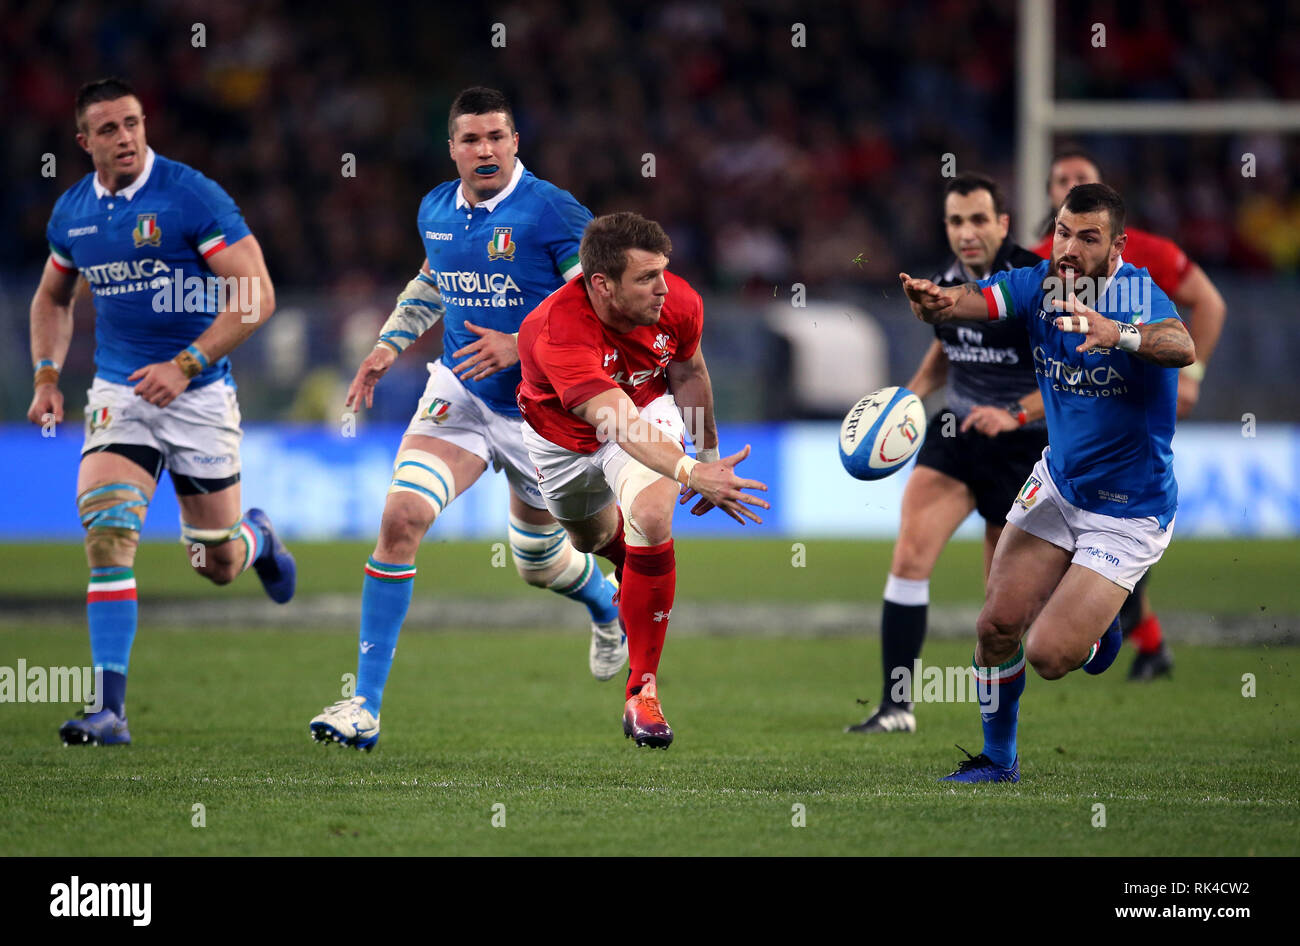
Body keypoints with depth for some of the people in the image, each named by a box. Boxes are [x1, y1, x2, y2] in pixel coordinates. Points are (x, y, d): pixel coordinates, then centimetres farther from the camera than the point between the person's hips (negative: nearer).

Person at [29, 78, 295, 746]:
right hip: (119, 392, 3)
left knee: (217, 563, 7)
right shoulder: (72, 212, 4)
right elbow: (52, 298, 23)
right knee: (106, 530, -19)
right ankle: (109, 709, -19)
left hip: (199, 394, -3)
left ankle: (258, 537, 47)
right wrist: (47, 377, 9)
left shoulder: (193, 197, -13)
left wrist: (186, 365, -22)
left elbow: (257, 297, -16)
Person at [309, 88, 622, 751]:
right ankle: (365, 706, -19)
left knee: (539, 562, 14)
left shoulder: (554, 213, -16)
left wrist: (521, 346, -23)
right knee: (401, 517, -20)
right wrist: (389, 344, 12)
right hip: (460, 394, 3)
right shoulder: (437, 210, 2)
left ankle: (608, 605, 55)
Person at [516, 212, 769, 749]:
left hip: (648, 411, 1)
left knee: (652, 519, -27)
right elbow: (618, 422, -54)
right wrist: (689, 473, -68)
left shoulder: (678, 304, -27)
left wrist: (708, 453, 6)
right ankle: (635, 573, 66)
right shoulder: (557, 333, -43)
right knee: (591, 537, 24)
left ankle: (643, 689, -18)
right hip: (562, 436, -1)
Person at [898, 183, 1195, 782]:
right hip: (1057, 483, 5)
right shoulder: (1038, 285, -9)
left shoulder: (1139, 294, -24)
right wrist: (934, 302, -50)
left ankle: (1094, 636, 24)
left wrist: (1120, 334, -66)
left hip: (1129, 513, -5)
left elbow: (1182, 348, -45)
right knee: (998, 625, 0)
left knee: (1048, 656, -12)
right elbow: (974, 300, -25)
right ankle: (998, 760, 24)